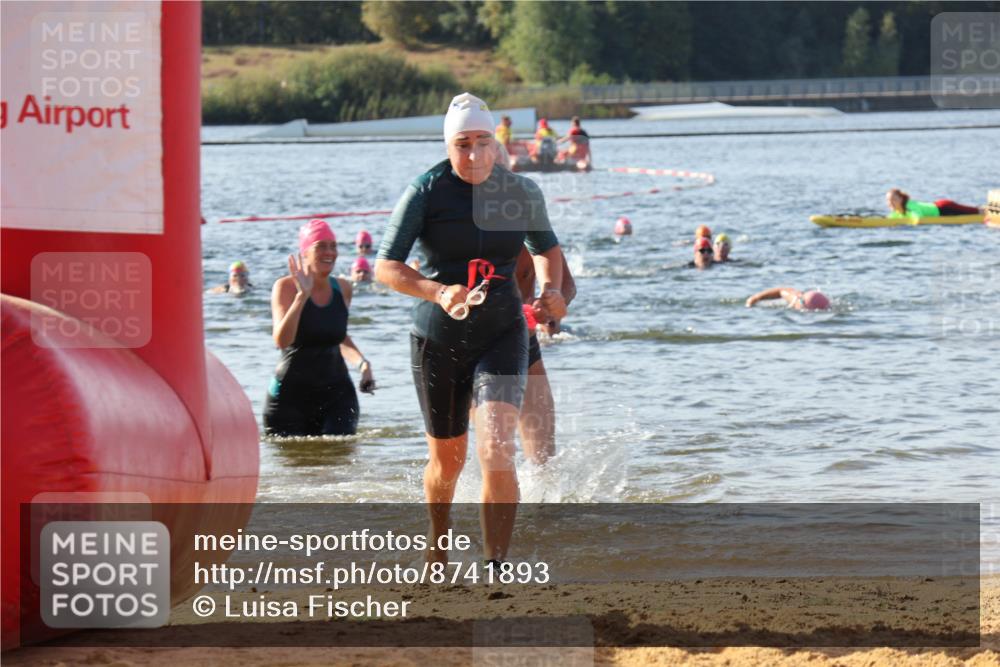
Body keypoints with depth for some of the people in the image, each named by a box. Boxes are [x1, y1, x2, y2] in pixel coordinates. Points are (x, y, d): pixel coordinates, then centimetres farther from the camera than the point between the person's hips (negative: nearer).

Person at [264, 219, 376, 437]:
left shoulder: (343, 288, 5)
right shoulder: (286, 287, -9)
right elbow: (282, 341, -24)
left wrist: (362, 362, 6)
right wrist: (302, 295, -29)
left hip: (336, 392, 3)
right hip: (290, 394, -3)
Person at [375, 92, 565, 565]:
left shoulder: (521, 193, -2)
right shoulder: (426, 192, -11)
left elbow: (546, 247, 18)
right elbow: (385, 267, -12)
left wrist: (550, 287, -3)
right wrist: (439, 292, -28)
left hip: (502, 335, 0)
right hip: (438, 339, 0)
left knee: (496, 450, -21)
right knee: (447, 457, 15)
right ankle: (437, 548, 44)